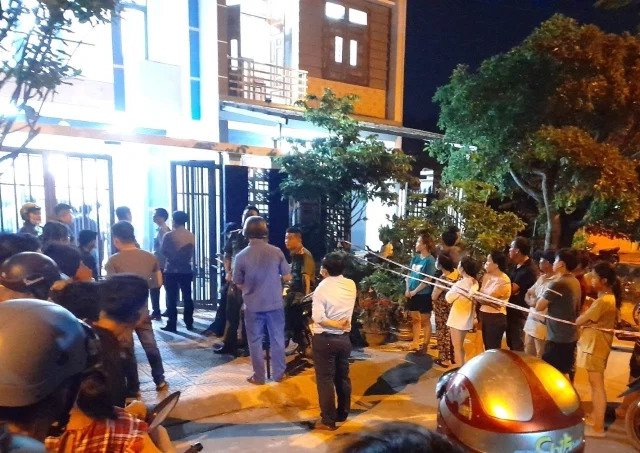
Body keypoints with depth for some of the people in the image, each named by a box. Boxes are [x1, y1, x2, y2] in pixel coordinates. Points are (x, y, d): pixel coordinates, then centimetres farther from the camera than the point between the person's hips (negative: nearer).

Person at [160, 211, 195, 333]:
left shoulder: (169, 235, -12)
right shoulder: (191, 236, -2)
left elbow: (163, 251, -3)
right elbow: (192, 252, 6)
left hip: (171, 271, -3)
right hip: (187, 270, 4)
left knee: (172, 298, 4)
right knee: (187, 297, 11)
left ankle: (171, 325, 7)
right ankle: (189, 323, 17)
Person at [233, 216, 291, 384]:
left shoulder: (241, 256, -11)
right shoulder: (276, 252, -10)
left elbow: (239, 284, -1)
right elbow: (287, 277, -2)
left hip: (253, 305, -1)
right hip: (275, 304, 1)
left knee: (255, 341, 13)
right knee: (277, 339, 14)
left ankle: (259, 376, 22)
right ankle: (279, 374, 25)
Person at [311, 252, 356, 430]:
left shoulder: (322, 288, -16)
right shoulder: (351, 285, -2)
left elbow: (318, 317, -22)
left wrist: (336, 325, -15)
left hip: (324, 339, -5)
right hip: (344, 338, 5)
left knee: (325, 379, 6)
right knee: (343, 377, 18)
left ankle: (328, 420, 14)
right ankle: (342, 414, 33)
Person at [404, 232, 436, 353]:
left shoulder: (430, 260, -13)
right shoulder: (415, 258, 7)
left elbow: (427, 280, -16)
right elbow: (409, 274, 11)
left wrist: (415, 291, -15)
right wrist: (407, 289, -1)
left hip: (424, 294, -7)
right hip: (412, 294, 7)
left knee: (425, 320, 6)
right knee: (415, 319, 16)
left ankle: (425, 345, 16)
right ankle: (415, 343, 28)